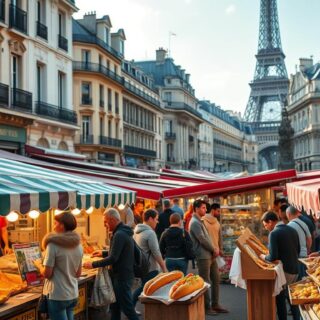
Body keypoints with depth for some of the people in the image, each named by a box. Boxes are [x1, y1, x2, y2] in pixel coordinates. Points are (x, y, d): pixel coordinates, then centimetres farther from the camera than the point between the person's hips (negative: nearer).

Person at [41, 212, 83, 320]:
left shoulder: (53, 244, -15)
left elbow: (47, 273, -15)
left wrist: (39, 267, 4)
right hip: (73, 294, 6)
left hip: (57, 295, -6)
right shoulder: (78, 245, 5)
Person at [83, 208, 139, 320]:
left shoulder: (119, 234, -22)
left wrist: (93, 264, -19)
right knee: (115, 306, 17)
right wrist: (103, 253, 16)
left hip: (121, 277, -10)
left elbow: (113, 258, -26)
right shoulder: (123, 231, 10)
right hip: (123, 274, 10)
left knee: (127, 308, -1)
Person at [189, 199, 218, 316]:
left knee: (206, 281, 13)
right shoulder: (195, 222, -15)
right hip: (203, 256, -10)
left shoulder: (199, 221, 17)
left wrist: (213, 250, 7)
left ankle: (205, 305, 20)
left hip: (207, 255, 10)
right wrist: (213, 250, -8)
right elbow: (202, 239, -19)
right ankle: (206, 307, 0)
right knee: (205, 282, -5)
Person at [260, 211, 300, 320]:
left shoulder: (274, 233, -16)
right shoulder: (293, 230, 6)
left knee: (280, 299, 5)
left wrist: (264, 257, -2)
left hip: (284, 270, -8)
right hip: (295, 269, 8)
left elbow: (273, 257, -21)